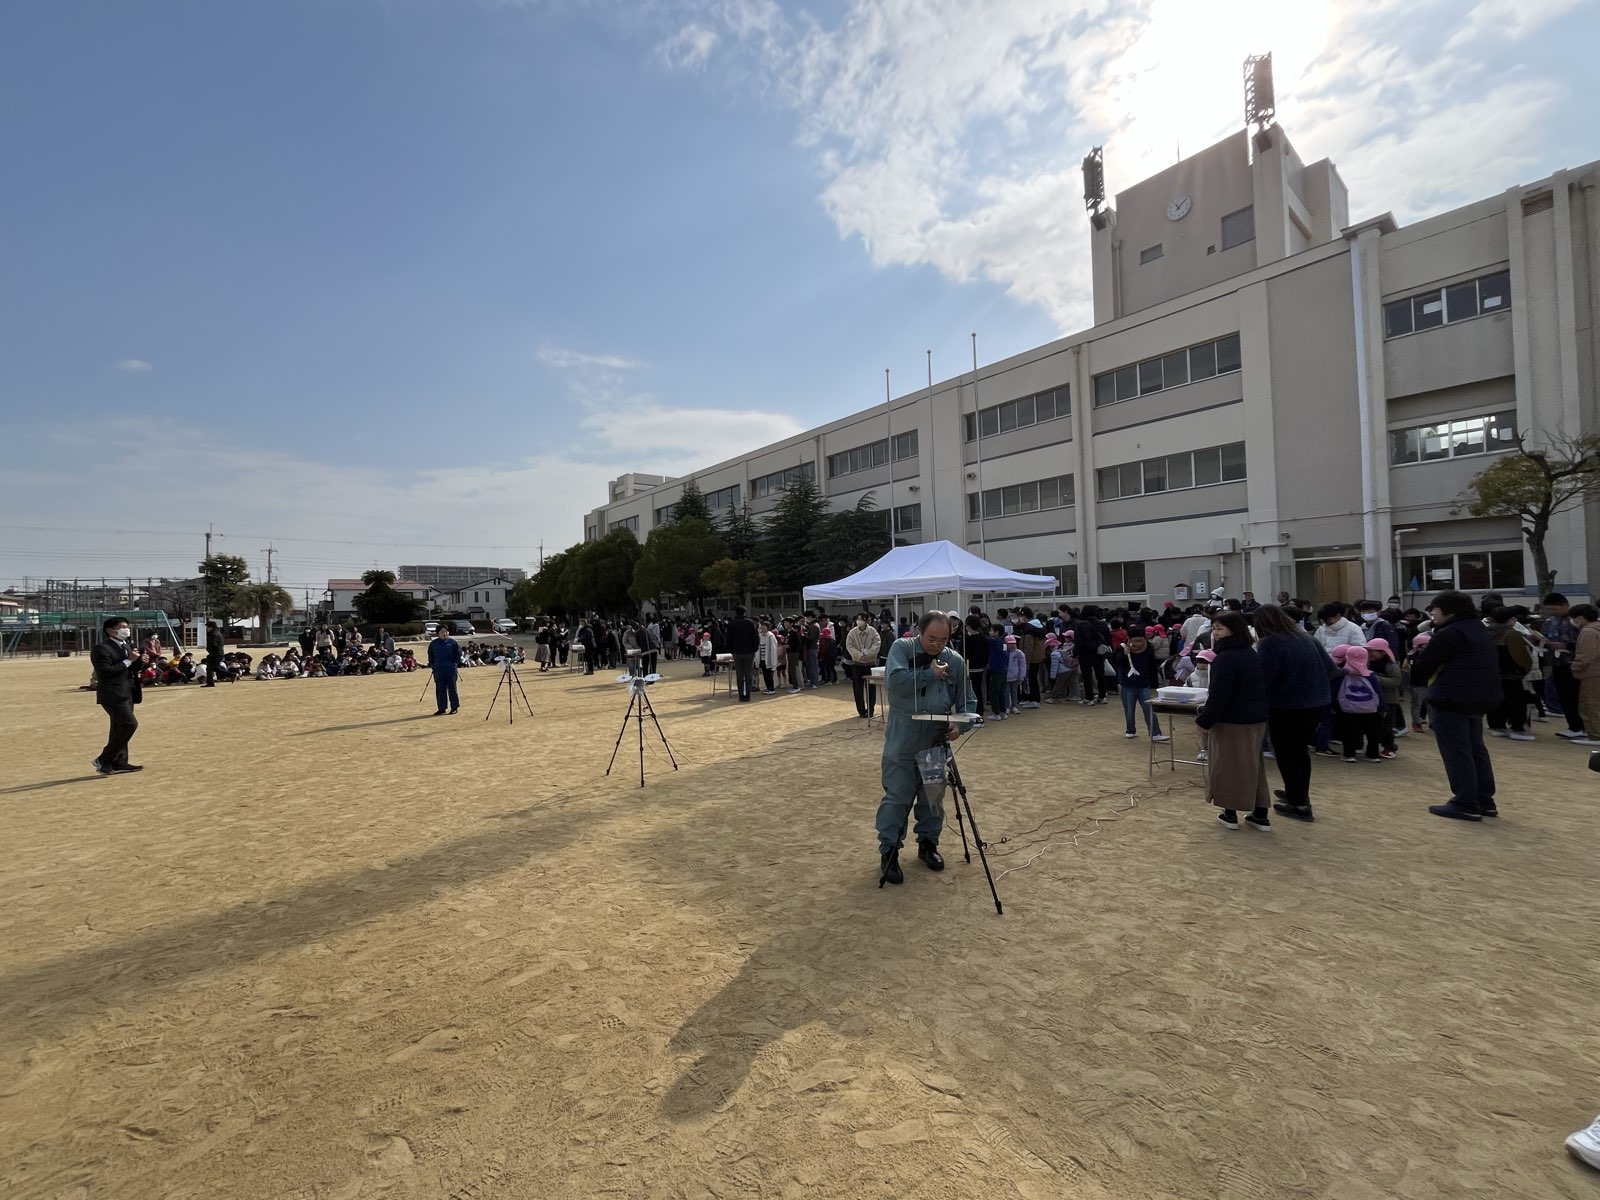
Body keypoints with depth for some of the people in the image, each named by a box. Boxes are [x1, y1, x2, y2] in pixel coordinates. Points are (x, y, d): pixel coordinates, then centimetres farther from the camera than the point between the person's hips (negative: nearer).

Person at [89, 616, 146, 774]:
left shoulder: (127, 645, 15)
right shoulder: (101, 648, -12)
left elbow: (135, 669, 16)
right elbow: (105, 672, -22)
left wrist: (139, 660, -4)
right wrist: (128, 661, -20)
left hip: (127, 693, 9)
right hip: (113, 694, -9)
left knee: (120, 727, 13)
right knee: (129, 724, -16)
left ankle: (119, 762, 19)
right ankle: (103, 760, -6)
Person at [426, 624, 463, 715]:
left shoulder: (453, 642, 0)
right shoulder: (433, 643, 8)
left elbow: (458, 653, 5)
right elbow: (430, 655, 18)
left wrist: (455, 663, -2)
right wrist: (432, 665, 10)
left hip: (451, 669, -3)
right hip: (438, 669, 3)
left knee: (452, 688, 0)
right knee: (440, 689, 6)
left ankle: (454, 707, 8)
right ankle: (441, 708, 12)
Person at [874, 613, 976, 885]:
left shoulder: (955, 661, 3)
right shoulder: (901, 648, -6)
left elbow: (967, 701, 6)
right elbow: (895, 681, -23)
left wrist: (960, 724, -13)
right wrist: (930, 674, -17)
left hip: (936, 740, 4)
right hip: (902, 739, -3)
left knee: (932, 795, 14)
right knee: (897, 796, -1)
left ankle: (928, 843, 33)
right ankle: (888, 851, 11)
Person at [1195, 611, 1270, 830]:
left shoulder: (1225, 658, -19)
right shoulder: (1252, 654, 11)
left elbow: (1218, 695, -23)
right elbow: (1262, 688, 19)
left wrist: (1205, 720, -16)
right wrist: (1259, 711, 24)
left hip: (1232, 720, -9)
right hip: (1256, 718, 9)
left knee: (1228, 765, 3)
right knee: (1253, 764, 15)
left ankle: (1230, 814, 11)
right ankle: (1260, 814, 20)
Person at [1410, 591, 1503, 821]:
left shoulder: (1449, 634, -18)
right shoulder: (1479, 629, 15)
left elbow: (1423, 664, -12)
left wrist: (1420, 681, 8)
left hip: (1452, 699, -10)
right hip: (1479, 696, 10)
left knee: (1456, 752, -3)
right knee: (1475, 749, 17)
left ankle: (1466, 805, 1)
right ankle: (1485, 801, 23)